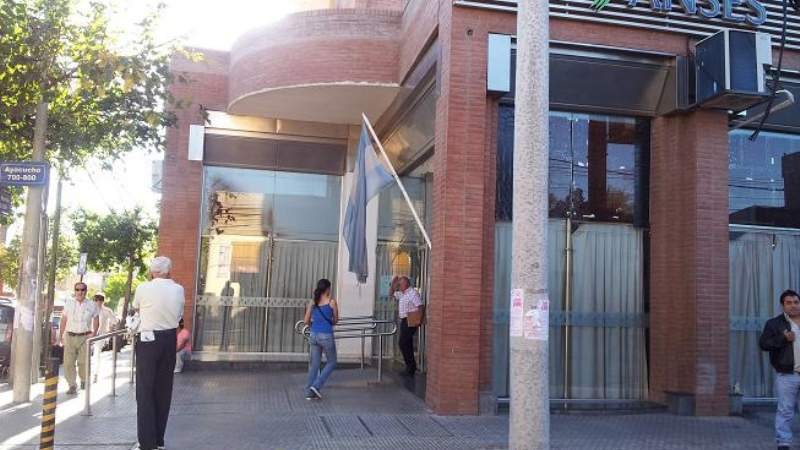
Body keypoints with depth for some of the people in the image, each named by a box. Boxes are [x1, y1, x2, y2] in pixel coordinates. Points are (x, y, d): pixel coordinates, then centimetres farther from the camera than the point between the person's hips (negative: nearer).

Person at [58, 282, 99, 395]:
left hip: (84, 337, -1)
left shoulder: (90, 305, 5)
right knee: (68, 362, -5)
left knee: (83, 362, 0)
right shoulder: (69, 303, 6)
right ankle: (72, 385, 3)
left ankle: (83, 381, 25)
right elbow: (64, 320, 9)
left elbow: (96, 319, 14)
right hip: (70, 336, 1)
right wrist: (60, 336, 6)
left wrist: (94, 333, 2)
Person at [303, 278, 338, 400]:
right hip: (326, 336, -5)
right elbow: (335, 321, 3)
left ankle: (309, 392, 16)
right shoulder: (332, 302, -7)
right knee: (331, 363, 13)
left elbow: (306, 321, 5)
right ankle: (316, 385, 1)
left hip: (314, 335, 5)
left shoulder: (312, 303, 3)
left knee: (314, 364, 14)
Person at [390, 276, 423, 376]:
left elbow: (420, 307, -18)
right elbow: (391, 294, 29)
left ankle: (411, 366, -6)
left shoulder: (413, 293, -12)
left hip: (410, 322, -9)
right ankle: (411, 367, 18)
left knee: (402, 343, -12)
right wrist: (393, 284, 13)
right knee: (407, 344, 12)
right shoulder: (401, 294, 16)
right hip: (404, 321, 10)